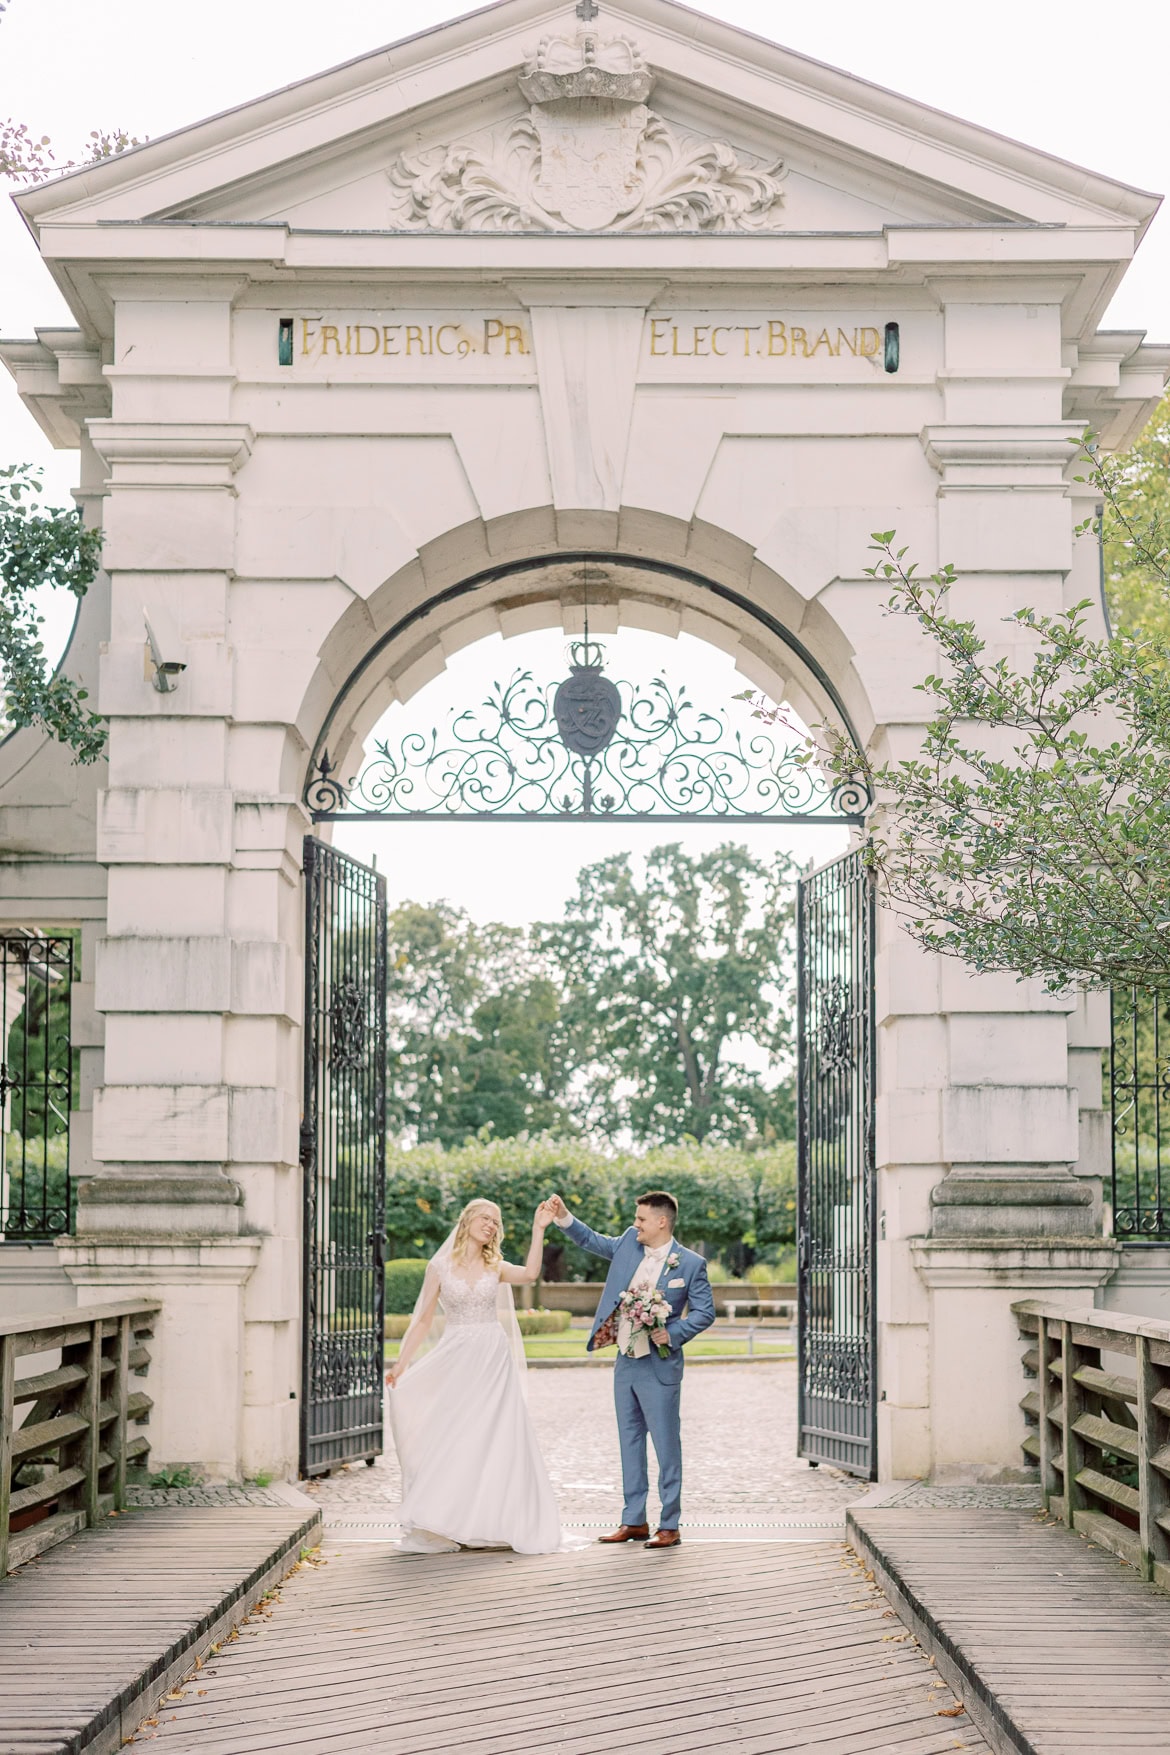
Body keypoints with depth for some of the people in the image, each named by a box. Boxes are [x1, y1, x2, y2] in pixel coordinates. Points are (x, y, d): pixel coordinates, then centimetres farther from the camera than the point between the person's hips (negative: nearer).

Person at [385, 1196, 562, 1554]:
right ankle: (442, 1527, 3)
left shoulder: (495, 1267, 7)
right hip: (455, 1361, -1)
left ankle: (490, 1522, 6)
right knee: (449, 1439, -3)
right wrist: (401, 1362, -4)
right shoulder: (439, 1266, 3)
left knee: (493, 1439, -1)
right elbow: (424, 1320, 4)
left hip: (493, 1361, 1)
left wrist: (538, 1229, -18)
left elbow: (530, 1274, -15)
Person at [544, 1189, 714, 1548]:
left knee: (666, 1445, -1)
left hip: (658, 1367, -7)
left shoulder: (690, 1264, -10)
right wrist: (563, 1217, 6)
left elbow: (705, 1312, -8)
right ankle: (634, 1522, 21)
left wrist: (673, 1334, -19)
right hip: (625, 1362, 7)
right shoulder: (629, 1243, 5)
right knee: (630, 1443, 12)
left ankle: (669, 1526, 6)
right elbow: (592, 1241, 18)